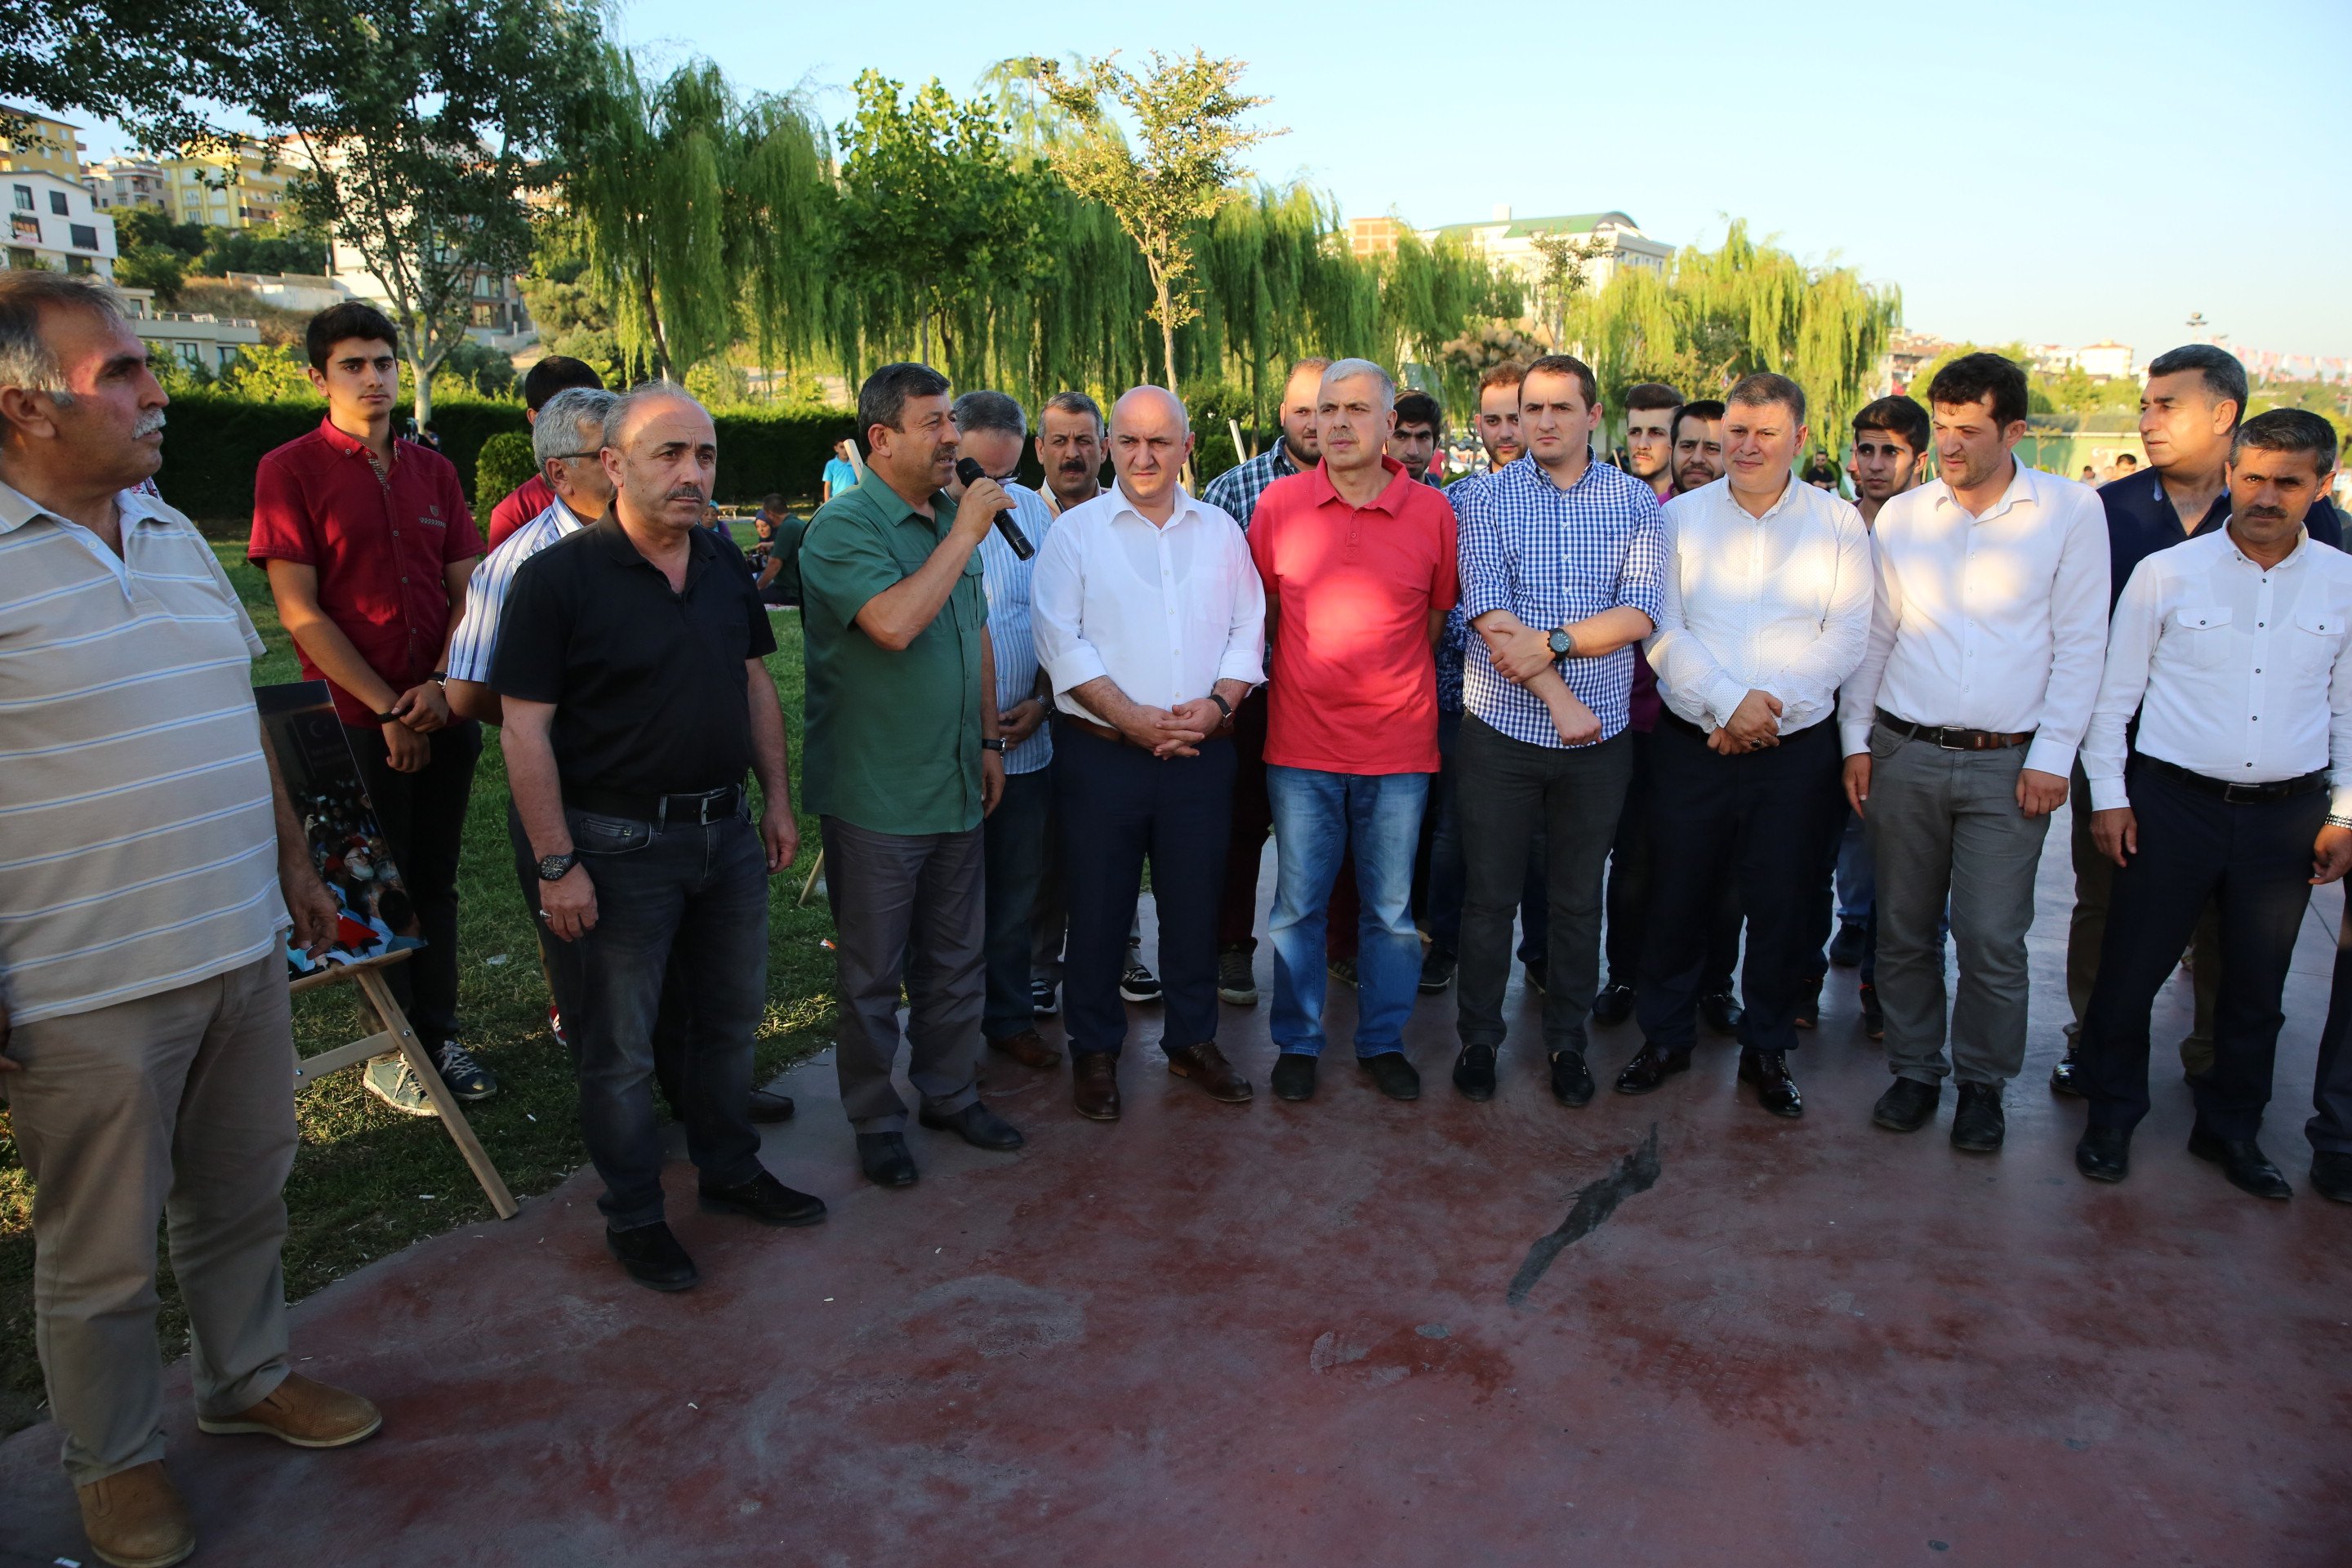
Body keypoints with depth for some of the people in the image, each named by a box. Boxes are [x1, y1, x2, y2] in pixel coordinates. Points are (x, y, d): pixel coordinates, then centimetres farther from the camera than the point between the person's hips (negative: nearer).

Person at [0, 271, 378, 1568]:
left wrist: (294, 867, 17)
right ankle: (115, 1461, 34)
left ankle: (247, 1376, 43)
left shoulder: (175, 536, 8)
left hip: (243, 952, 6)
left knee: (245, 1195, 21)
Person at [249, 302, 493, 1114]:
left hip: (443, 712, 4)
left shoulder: (431, 470, 10)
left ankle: (438, 1034, 24)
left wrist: (440, 685, -9)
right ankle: (390, 1051, 20)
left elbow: (467, 590, 7)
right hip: (357, 720, -4)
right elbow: (300, 611, -9)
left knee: (435, 881, 12)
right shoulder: (290, 470, -5)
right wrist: (385, 707, -12)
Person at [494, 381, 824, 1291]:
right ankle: (634, 1216, 25)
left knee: (732, 1012, 19)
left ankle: (729, 1171, 38)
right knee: (620, 1047, 7)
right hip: (620, 842, -6)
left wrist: (777, 798, 11)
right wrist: (557, 864, -17)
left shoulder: (725, 564, 5)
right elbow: (525, 728, -15)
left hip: (727, 831, 6)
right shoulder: (557, 578, -14)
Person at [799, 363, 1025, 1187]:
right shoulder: (844, 526, -14)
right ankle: (876, 1120, 23)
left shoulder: (955, 517, 10)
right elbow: (894, 623, -30)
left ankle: (949, 1092, 34)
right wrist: (964, 533, -22)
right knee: (873, 973, 7)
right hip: (876, 798, -7)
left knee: (957, 959, 17)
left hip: (956, 787, 7)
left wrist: (989, 738, 15)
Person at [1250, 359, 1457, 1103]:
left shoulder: (1432, 512, 0)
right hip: (1301, 745, 0)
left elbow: (1436, 617, 11)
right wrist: (1308, 676, 10)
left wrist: (1388, 680, 10)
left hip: (1399, 746, 0)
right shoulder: (1278, 503, 0)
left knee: (1391, 909, 10)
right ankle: (1297, 1042, 24)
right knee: (1297, 905, 9)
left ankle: (1383, 1041, 27)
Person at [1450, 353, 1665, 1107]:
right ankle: (1478, 1037, 24)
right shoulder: (1488, 501, -1)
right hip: (1503, 728, -1)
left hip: (1599, 734, 1)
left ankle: (1567, 1041, 27)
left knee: (1579, 897, 12)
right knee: (1490, 893, 7)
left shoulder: (1636, 502, 4)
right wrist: (1559, 700, -17)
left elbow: (1639, 614, -7)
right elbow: (1490, 618, -11)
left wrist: (1552, 642, -19)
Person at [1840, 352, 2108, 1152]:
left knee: (1993, 940, 0)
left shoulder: (2070, 511, -1)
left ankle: (1982, 1082, 20)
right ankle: (1914, 1069, 26)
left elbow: (2080, 644, -1)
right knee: (1904, 930, 10)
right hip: (1903, 754, 3)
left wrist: (2051, 755, -6)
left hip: (2008, 763, -2)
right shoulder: (1900, 516, 5)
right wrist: (1855, 738, 6)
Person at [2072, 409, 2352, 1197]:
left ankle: (2231, 1128, 32)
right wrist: (2108, 794, -2)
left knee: (2257, 985, 13)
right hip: (2173, 802, -2)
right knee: (2130, 970, 3)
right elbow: (2114, 691, 0)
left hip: (2287, 814, 3)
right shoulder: (2166, 573, -4)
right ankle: (2111, 1117, 23)